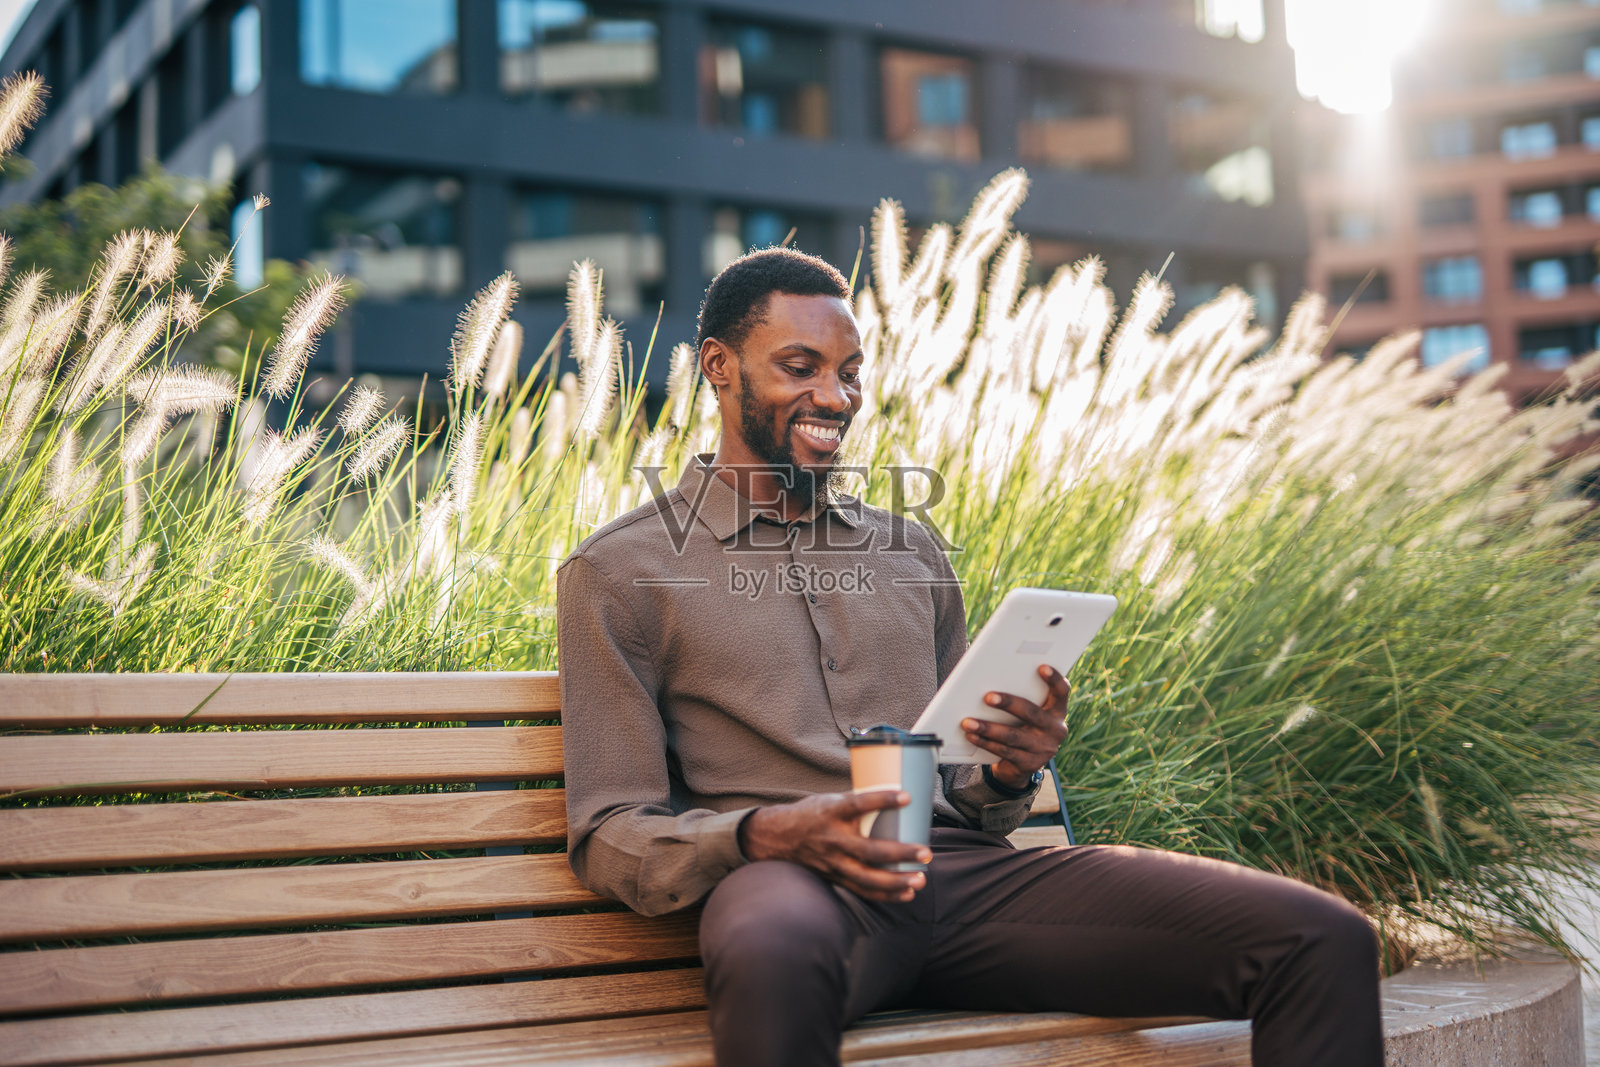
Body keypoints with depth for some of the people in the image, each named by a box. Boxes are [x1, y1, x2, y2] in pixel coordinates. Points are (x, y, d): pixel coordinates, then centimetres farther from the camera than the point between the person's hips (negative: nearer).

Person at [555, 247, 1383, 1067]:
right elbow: (608, 835, 3)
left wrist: (1007, 776, 0)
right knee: (777, 962, -45)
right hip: (788, 881, -4)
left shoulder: (912, 555, 24)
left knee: (1325, 942, -17)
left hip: (960, 867, 4)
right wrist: (769, 834, -17)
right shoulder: (618, 571, 9)